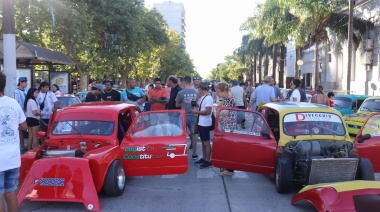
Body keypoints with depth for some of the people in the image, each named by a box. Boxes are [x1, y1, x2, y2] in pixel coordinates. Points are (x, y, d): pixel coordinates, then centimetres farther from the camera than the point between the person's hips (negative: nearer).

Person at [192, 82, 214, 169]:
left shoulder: (208, 98, -18)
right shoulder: (202, 98, 11)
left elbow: (208, 111, -25)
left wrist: (197, 112, -15)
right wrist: (197, 110, 2)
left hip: (205, 123, -9)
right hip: (201, 123, 9)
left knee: (206, 142, -2)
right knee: (203, 141, 16)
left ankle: (208, 161, 5)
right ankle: (204, 158, 26)